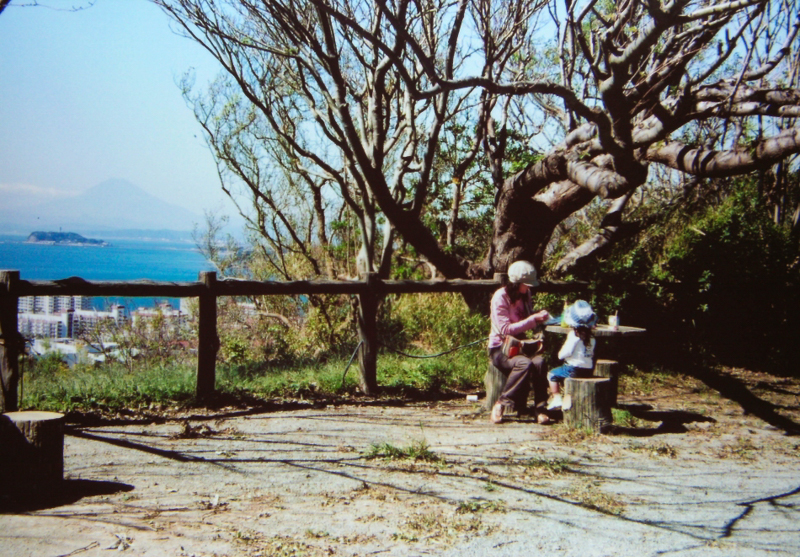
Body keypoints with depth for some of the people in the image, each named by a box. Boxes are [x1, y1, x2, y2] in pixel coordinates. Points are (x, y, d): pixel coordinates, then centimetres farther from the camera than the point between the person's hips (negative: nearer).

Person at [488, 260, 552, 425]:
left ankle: (540, 408, -22)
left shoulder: (525, 295, 8)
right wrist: (533, 319, -21)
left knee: (539, 362, -27)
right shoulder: (500, 297, -13)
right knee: (525, 363, -34)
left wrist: (540, 317, -3)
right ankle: (501, 404, -22)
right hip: (500, 348, -5)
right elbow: (506, 330, -20)